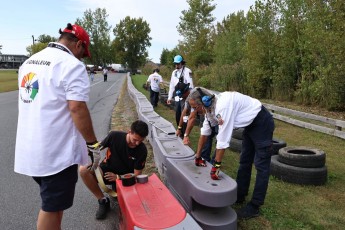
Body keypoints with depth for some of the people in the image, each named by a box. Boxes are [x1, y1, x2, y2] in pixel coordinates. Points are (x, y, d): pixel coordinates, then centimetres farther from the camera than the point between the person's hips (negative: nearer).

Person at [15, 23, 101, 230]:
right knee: (53, 206, 7)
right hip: (57, 151, -8)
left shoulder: (29, 61, 13)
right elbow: (77, 108, -23)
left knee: (52, 200, 24)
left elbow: (30, 102, 18)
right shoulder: (72, 65, -15)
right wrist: (92, 143, -12)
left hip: (30, 148, 9)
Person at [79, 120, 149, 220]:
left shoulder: (142, 150, -16)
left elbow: (136, 174, -11)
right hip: (107, 170, 1)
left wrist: (118, 177, -22)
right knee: (83, 170, -26)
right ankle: (103, 200, -12)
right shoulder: (114, 136, -18)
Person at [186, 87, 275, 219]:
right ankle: (240, 195, 28)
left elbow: (223, 139, -31)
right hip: (251, 124, 9)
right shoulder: (211, 106, -5)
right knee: (244, 161, 15)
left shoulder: (223, 105, -33)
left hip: (262, 123, -9)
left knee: (261, 165, -3)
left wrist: (216, 165, -24)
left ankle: (254, 206, 4)